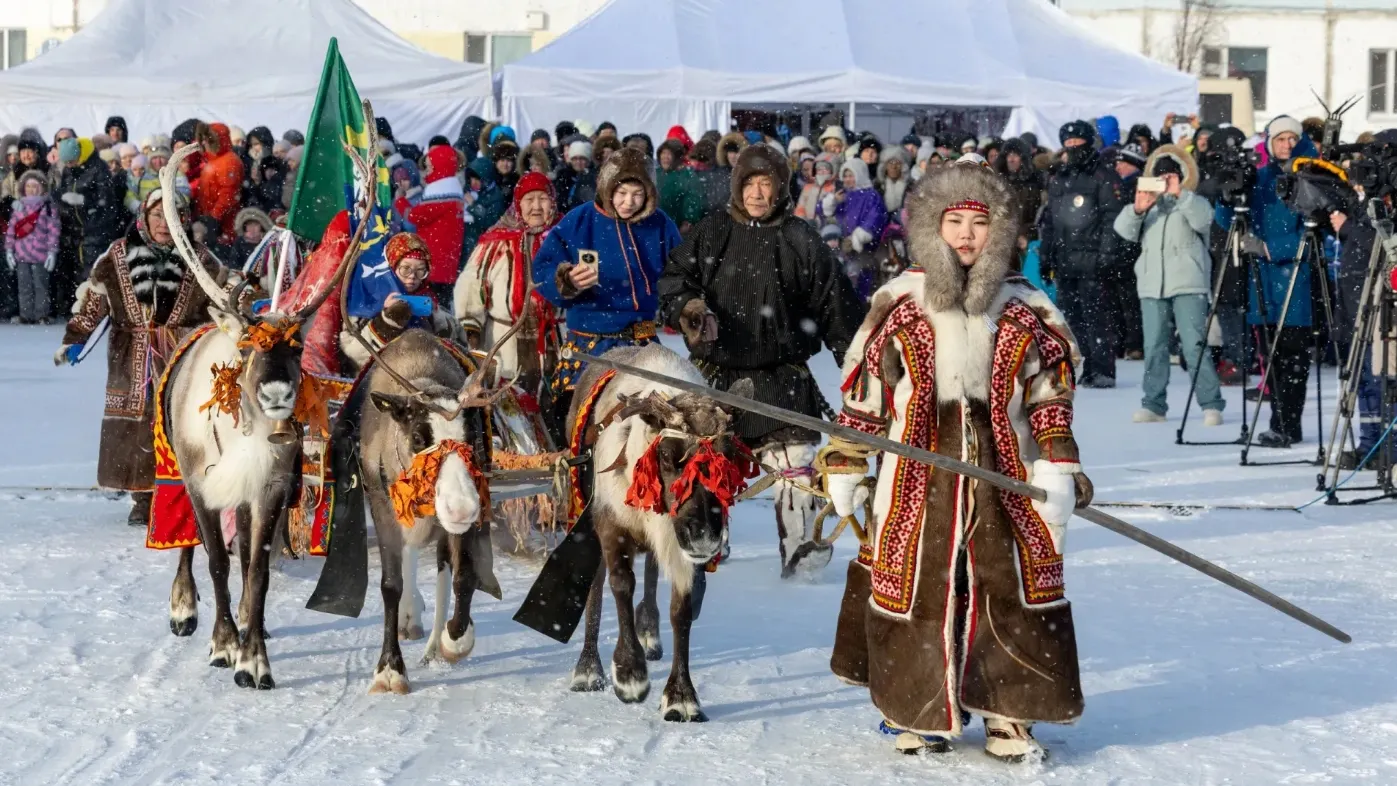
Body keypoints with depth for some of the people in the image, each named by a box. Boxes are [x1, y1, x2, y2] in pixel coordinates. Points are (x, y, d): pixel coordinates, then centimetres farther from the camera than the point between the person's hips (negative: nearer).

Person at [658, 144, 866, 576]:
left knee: (794, 464, -8)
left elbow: (837, 306, 2)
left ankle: (802, 548, 2)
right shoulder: (710, 233, 2)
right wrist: (687, 308, -17)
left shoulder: (801, 240, -2)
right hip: (716, 374, 2)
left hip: (781, 376, -2)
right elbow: (673, 279, 5)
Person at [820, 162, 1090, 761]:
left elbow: (1049, 397, 7)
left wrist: (1059, 466, -2)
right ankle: (915, 712, 21)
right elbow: (863, 393, 5)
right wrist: (841, 465, 5)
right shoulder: (898, 304, 1)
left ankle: (1009, 716, 13)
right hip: (916, 475, -1)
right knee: (915, 590, 4)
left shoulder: (1026, 310, 5)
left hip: (1003, 476, 1)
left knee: (1011, 591, 0)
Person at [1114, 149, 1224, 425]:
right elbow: (1124, 230, 6)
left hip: (1188, 286, -5)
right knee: (1154, 348, 4)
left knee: (1194, 346, -12)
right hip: (1152, 286, 5)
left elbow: (1203, 220, -13)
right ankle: (1154, 405, 10)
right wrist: (1137, 209, -13)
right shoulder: (1149, 207, 20)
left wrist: (1180, 194, -21)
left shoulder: (1194, 203, 9)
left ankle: (1211, 405, -9)